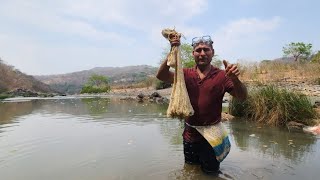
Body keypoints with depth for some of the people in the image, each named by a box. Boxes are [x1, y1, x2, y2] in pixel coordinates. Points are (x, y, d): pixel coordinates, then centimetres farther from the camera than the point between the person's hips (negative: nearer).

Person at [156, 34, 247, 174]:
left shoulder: (221, 76, -9)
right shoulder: (186, 74, -3)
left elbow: (242, 97, -16)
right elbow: (161, 75, -15)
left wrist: (235, 79, -37)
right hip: (190, 135, 3)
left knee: (210, 173, 19)